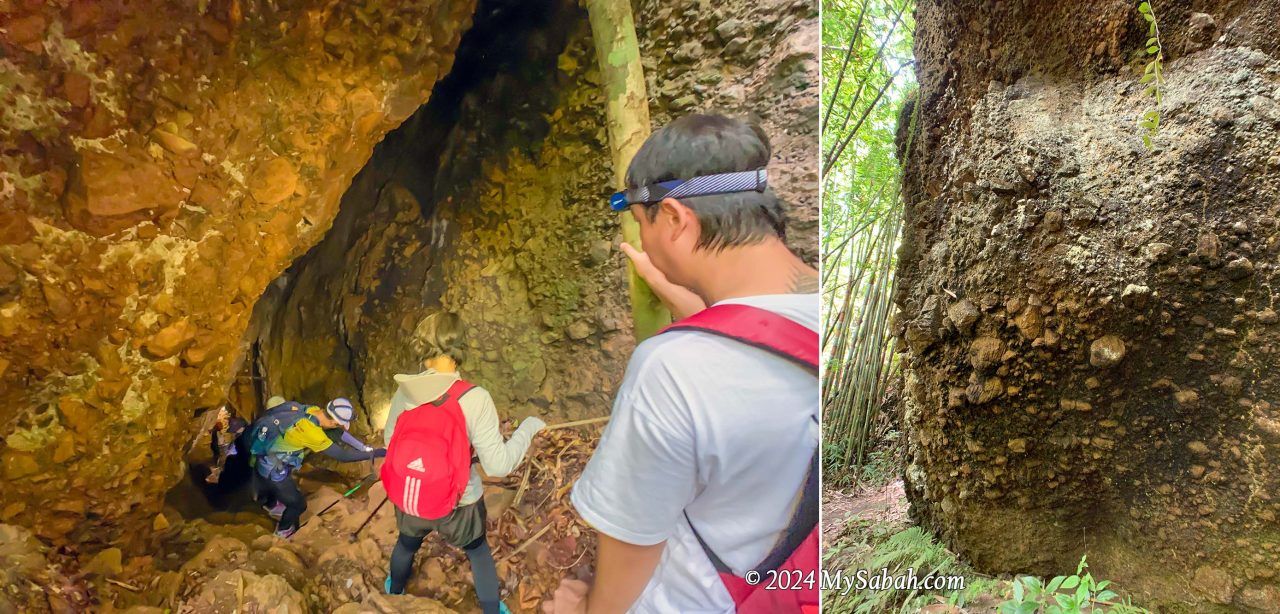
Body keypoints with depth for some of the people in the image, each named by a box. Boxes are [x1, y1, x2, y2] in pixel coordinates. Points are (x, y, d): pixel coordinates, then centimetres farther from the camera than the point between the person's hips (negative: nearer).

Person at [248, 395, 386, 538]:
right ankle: (284, 530, 39)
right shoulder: (310, 431, -36)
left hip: (265, 458, 7)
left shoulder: (312, 410, -12)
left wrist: (365, 448, 3)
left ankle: (272, 506, 65)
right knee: (298, 503, 15)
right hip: (273, 469, -7)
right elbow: (341, 455, -30)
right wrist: (374, 453, -26)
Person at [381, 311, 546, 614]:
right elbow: (498, 464, -24)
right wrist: (528, 428, -10)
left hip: (408, 499, 4)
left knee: (407, 544, 34)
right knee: (478, 552, 27)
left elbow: (389, 440, 3)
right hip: (460, 504, -3)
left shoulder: (405, 391, -14)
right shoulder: (474, 399, -27)